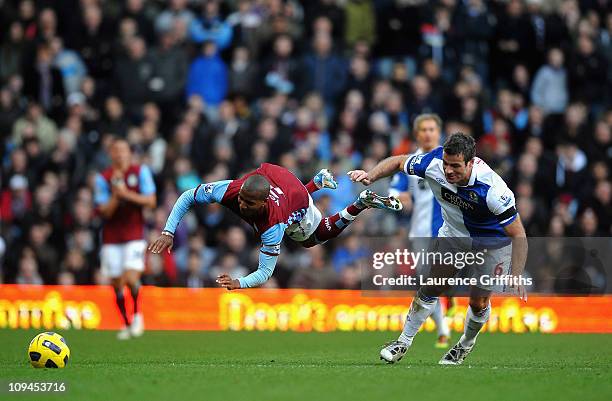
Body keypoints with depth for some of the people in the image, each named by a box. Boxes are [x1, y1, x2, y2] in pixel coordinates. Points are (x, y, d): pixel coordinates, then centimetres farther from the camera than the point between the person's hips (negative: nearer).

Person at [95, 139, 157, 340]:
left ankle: (137, 314, 6)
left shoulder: (140, 171, -1)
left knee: (131, 278, -19)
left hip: (135, 235, -2)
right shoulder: (103, 178, -2)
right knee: (117, 283, 2)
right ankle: (126, 324, 19)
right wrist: (115, 195, -21)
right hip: (111, 238, 2)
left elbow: (151, 201, -6)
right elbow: (104, 212, -5)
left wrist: (127, 194, -18)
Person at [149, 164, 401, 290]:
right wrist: (168, 232, -36)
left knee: (315, 237, 25)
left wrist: (240, 283, -62)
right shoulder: (230, 190, -41)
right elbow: (187, 197, -27)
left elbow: (265, 272, -42)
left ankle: (362, 203, 27)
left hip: (297, 202, -5)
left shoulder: (273, 227, -46)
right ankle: (318, 182, 48)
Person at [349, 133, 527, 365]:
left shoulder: (492, 188, -41)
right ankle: (404, 342, 17)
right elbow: (398, 162, -9)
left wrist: (516, 276, -44)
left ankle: (466, 344, 33)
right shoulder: (433, 164, -29)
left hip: (494, 240, -3)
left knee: (479, 303, 3)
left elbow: (518, 235, -34)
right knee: (431, 289, 0)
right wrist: (370, 176, -26)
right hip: (455, 231, 3)